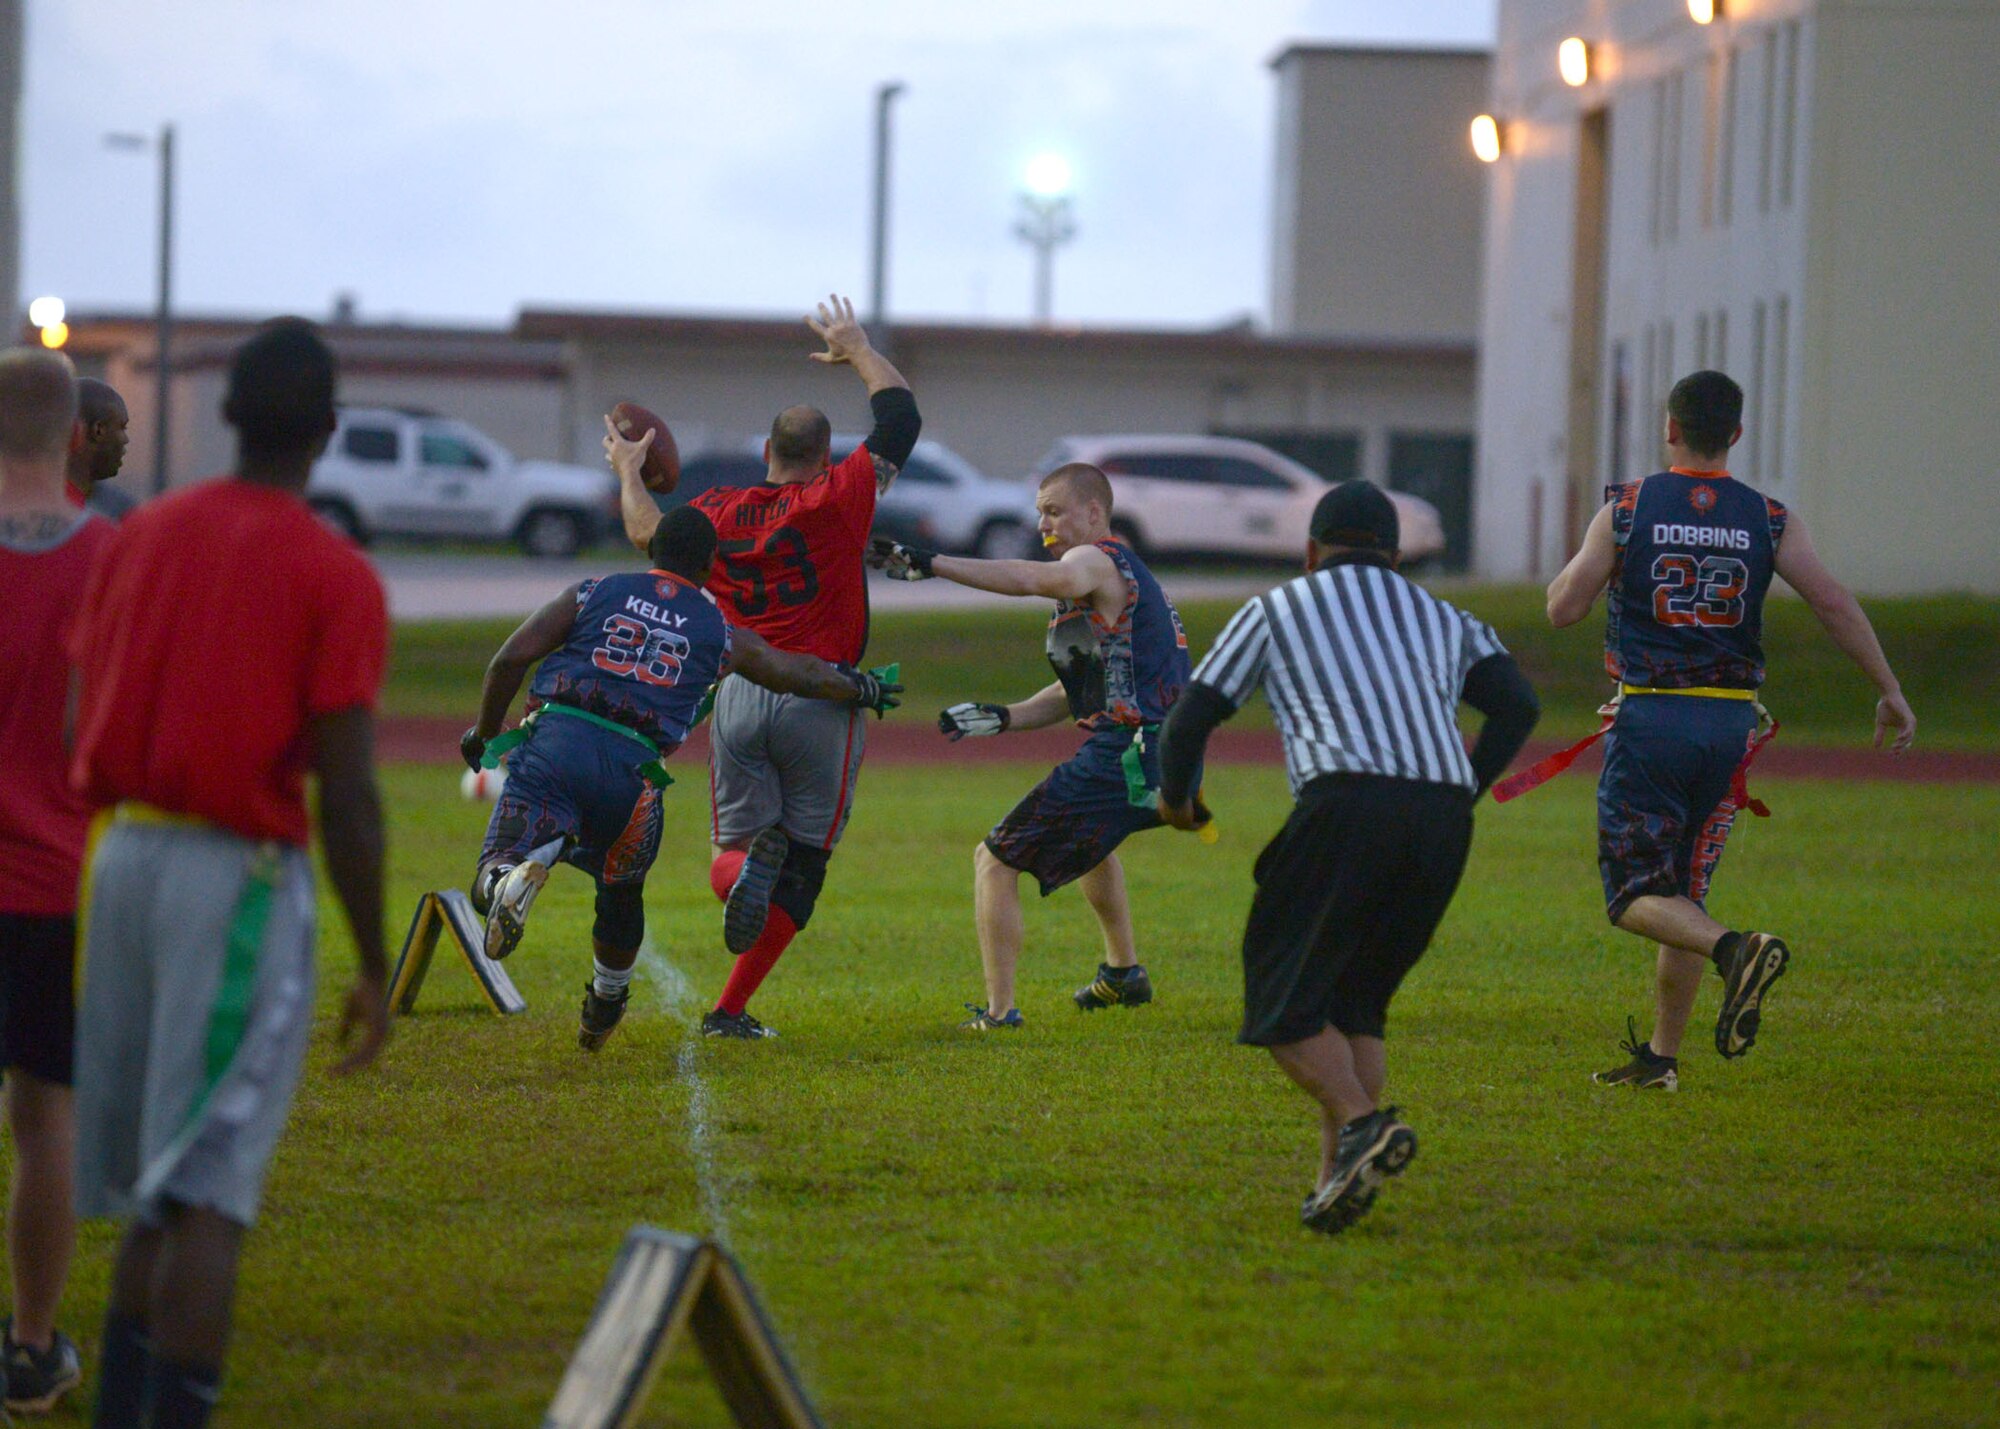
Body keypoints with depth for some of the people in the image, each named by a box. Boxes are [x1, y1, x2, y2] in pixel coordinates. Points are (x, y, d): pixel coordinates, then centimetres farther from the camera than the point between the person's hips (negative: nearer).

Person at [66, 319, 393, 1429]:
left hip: (122, 856, 6)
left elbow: (77, 729, 11)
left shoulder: (138, 538, 9)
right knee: (209, 1189, -7)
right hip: (243, 876, -6)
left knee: (151, 1182, 17)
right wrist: (375, 969, -4)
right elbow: (346, 795, -11)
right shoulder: (335, 579, -8)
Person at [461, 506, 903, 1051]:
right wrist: (860, 688, 48)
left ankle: (528, 864, -41)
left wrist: (484, 733, 22)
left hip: (556, 739, -1)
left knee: (490, 887, -7)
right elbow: (800, 674, 28)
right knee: (621, 893, 28)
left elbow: (511, 659, 8)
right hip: (631, 768, 1)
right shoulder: (719, 634, 16)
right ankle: (605, 1006, 41)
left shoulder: (597, 593, 15)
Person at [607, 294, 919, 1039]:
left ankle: (748, 863, -27)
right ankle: (731, 1010, -3)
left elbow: (648, 532, 19)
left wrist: (628, 473, 38)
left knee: (734, 851, 12)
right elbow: (901, 414, 4)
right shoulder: (837, 500, -4)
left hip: (737, 696, 3)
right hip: (820, 694, -3)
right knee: (802, 866, 5)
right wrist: (857, 349, 21)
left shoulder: (716, 512, 4)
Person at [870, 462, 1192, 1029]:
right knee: (1087, 835, 41)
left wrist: (928, 563, -38)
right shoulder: (1123, 573, 23)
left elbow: (1034, 579, -32)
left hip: (1120, 762, -10)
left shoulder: (1098, 561, -7)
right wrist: (1001, 717, 14)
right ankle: (1125, 972, 49)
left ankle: (998, 1010, -8)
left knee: (995, 862, -3)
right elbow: (1079, 693, 25)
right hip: (1170, 765, 10)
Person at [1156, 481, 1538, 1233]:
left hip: (1345, 807, -4)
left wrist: (1175, 798, 38)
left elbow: (1193, 716, 19)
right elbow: (1517, 703, 13)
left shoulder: (1276, 611, 21)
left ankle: (1362, 1123, -23)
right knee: (1356, 1001, 16)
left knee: (1284, 1004, 3)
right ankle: (1338, 1180, 1)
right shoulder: (1445, 620, 28)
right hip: (1444, 820, 4)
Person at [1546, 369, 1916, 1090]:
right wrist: (1890, 692, -1)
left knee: (1637, 895, -1)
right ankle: (1660, 1056, 15)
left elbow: (1563, 608, -3)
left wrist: (1583, 559, 18)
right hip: (1730, 721, 3)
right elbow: (1833, 603, -6)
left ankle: (1736, 950, -30)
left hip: (1647, 717, -3)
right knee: (1684, 889, 15)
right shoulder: (1769, 519, 2)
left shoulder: (1626, 509, -3)